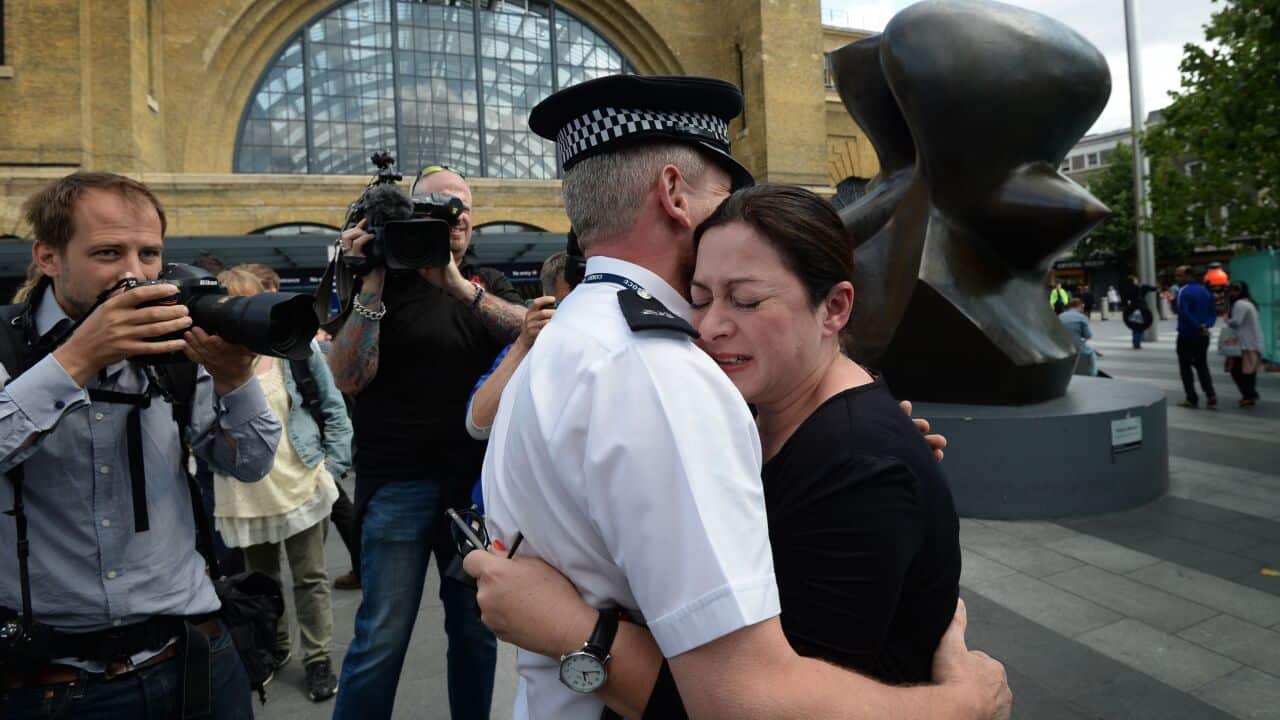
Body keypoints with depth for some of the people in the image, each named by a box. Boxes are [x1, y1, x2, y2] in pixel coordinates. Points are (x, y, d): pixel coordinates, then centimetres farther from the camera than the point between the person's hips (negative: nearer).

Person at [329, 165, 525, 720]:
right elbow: (347, 378, -9)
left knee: (477, 628, 13)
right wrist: (372, 287, -15)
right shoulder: (384, 282, 3)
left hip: (477, 480, 3)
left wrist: (458, 285, -17)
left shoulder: (487, 284, 12)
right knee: (382, 637, -1)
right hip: (399, 482, -3)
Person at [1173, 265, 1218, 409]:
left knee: (1185, 367, 4)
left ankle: (1192, 399, 5)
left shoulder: (1184, 291, -13)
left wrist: (1199, 327, -18)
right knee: (1202, 366, 15)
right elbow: (1213, 313, 9)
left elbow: (1184, 313, -23)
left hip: (1187, 336, -7)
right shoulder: (1205, 291, 10)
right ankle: (1211, 396, 3)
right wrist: (1206, 325, -5)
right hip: (1203, 336, 7)